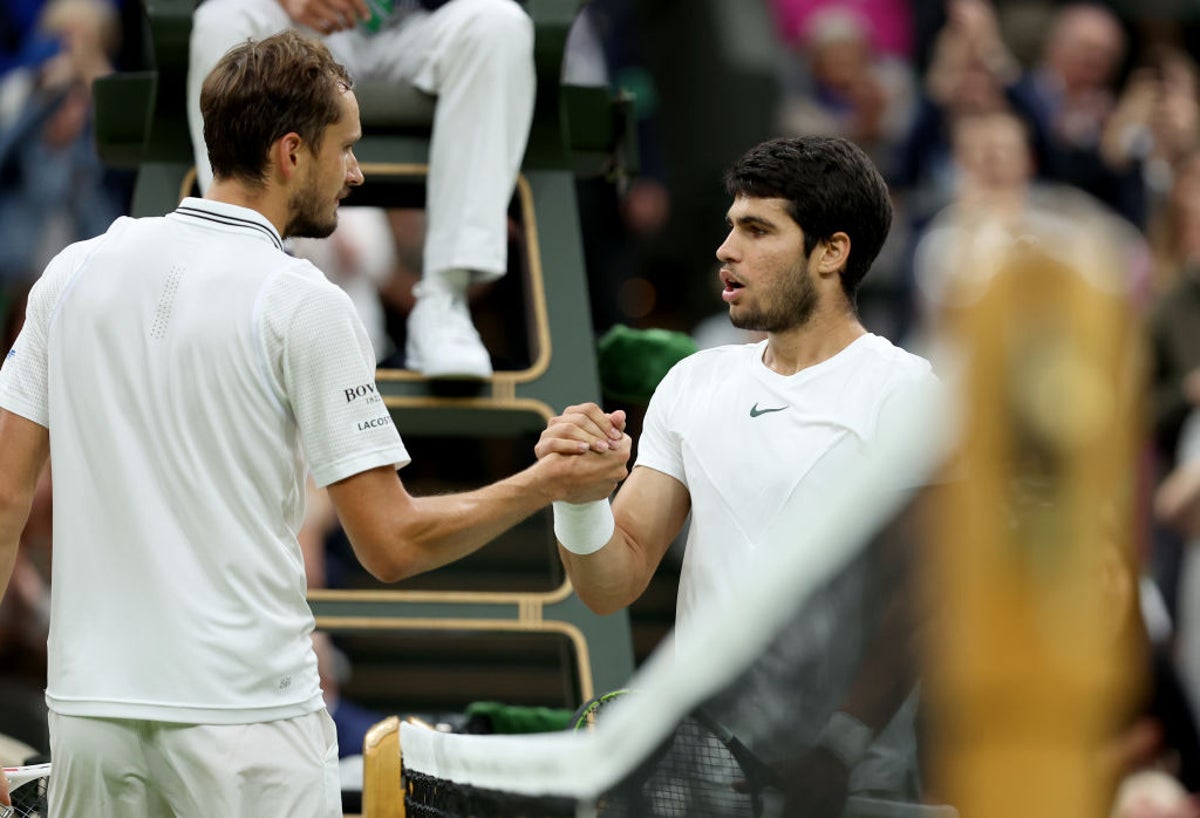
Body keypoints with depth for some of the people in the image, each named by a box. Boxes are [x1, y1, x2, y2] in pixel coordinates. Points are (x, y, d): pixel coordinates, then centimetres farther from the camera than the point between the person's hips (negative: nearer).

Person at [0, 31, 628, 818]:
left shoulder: (75, 271, 6)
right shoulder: (303, 305, -8)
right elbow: (392, 544, -8)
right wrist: (551, 483, 5)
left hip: (89, 702, 5)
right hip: (244, 712, -5)